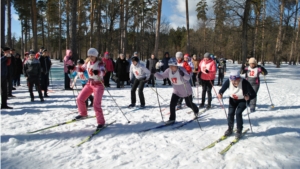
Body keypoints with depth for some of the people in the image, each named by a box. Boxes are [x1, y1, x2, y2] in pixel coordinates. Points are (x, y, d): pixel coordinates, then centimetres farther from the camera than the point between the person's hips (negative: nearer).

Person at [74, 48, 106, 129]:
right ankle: (83, 113, 32)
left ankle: (101, 122, 2)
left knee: (96, 105, -12)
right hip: (90, 84, 7)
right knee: (80, 99, 5)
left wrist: (98, 72, -54)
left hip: (98, 85, -7)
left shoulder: (99, 62, -17)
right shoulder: (88, 62, 2)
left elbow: (103, 72, -33)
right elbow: (82, 68, 21)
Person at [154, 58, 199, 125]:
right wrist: (155, 73, -22)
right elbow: (161, 76, -5)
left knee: (189, 104, 16)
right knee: (172, 104, -10)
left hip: (186, 91, -4)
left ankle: (196, 110, 50)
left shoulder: (181, 69, -26)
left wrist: (183, 75, -55)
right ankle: (172, 119, 6)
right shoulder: (168, 71, -10)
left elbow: (188, 78, -34)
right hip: (176, 91, 4)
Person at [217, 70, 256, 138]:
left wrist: (249, 97, -53)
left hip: (243, 100, -3)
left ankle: (239, 130, 4)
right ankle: (230, 129, 18)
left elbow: (253, 94, -31)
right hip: (233, 99, 3)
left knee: (238, 113, -18)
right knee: (230, 113, -7)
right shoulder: (228, 81, -27)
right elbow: (222, 90, -16)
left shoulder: (244, 83, -35)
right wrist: (220, 94, -39)